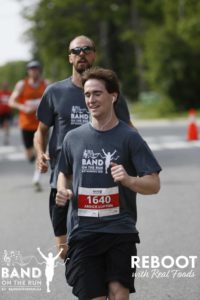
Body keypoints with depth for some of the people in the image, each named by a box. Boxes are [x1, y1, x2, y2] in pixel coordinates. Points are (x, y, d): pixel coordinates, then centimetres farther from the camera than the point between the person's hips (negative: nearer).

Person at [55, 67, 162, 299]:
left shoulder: (129, 137, -3)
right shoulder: (73, 138, 8)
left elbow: (154, 184, -5)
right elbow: (64, 173, 25)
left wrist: (128, 180, -25)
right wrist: (62, 191, 3)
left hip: (120, 230, -2)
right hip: (83, 231, 3)